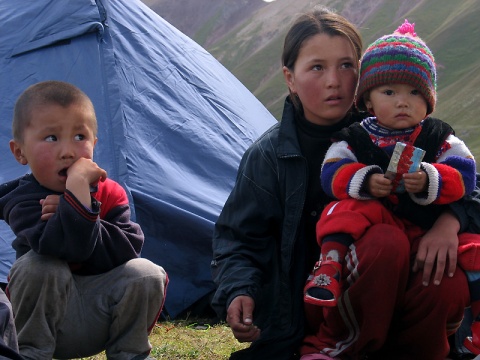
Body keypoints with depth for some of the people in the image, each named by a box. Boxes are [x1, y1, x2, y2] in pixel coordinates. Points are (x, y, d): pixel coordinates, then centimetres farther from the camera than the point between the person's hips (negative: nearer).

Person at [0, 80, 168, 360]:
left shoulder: (110, 193, -3)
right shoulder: (23, 203, -17)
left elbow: (129, 246, -18)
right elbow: (68, 247, -36)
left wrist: (73, 221, -27)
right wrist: (76, 186, -41)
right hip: (46, 316, -3)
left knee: (146, 274, -21)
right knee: (38, 266, -31)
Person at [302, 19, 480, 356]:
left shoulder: (440, 138, 6)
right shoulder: (354, 139, 5)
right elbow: (332, 173, -5)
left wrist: (429, 182, -24)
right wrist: (364, 180, -25)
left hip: (433, 222, 2)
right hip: (380, 220, -1)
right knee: (347, 209, -30)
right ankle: (329, 264, -28)